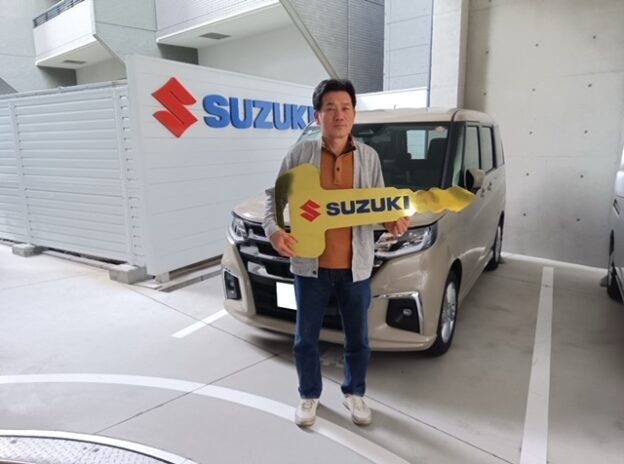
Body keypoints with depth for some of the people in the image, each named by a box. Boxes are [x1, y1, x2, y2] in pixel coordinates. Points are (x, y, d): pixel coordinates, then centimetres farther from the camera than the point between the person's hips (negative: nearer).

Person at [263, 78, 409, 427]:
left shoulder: (369, 157, 2)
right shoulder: (301, 153, -4)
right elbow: (275, 195, 1)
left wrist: (393, 221, -14)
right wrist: (274, 229, -17)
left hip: (356, 265, 2)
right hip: (310, 264, -1)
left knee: (358, 338, 16)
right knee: (307, 337, 13)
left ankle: (354, 393, 41)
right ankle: (310, 396, 37)